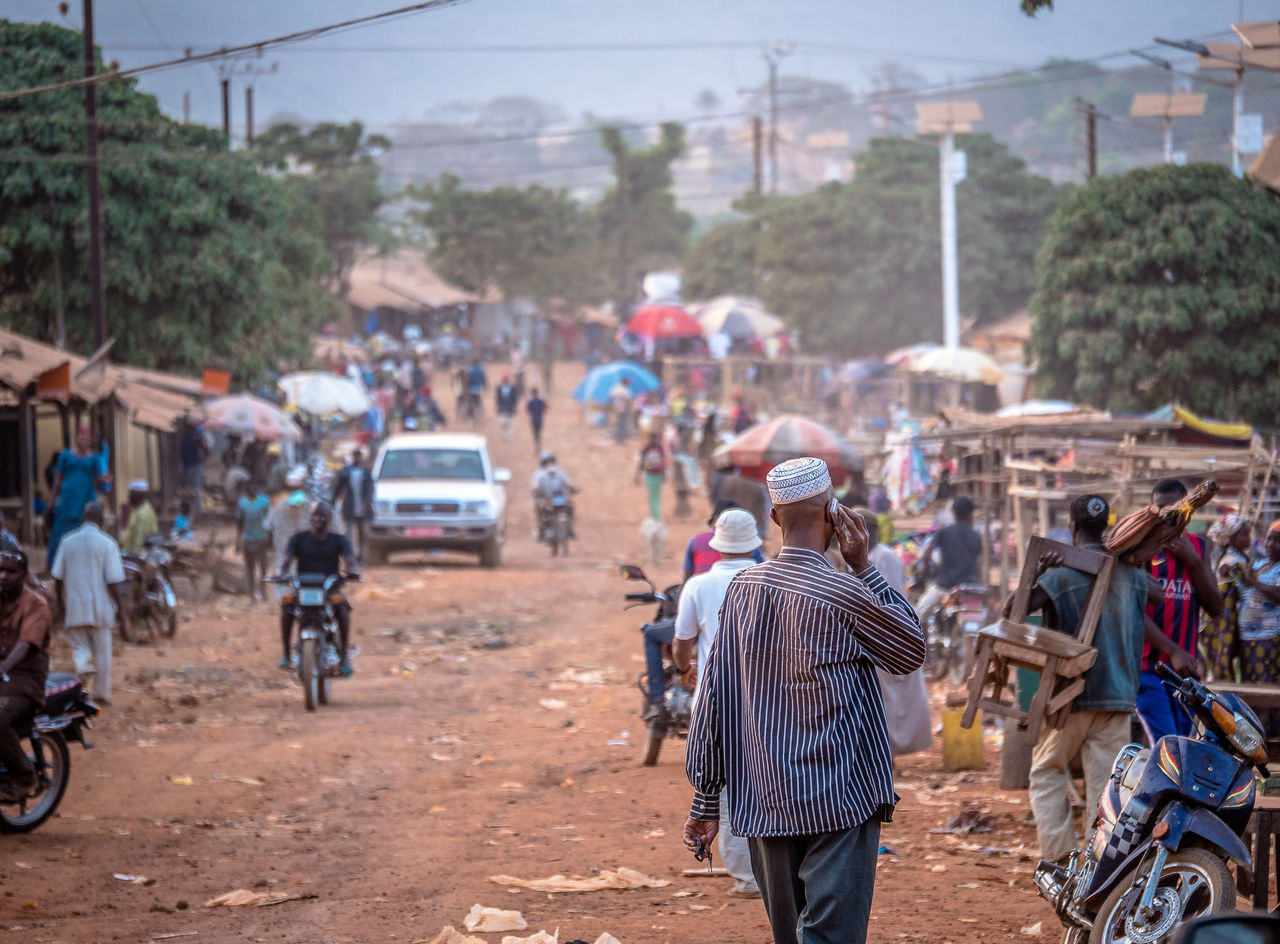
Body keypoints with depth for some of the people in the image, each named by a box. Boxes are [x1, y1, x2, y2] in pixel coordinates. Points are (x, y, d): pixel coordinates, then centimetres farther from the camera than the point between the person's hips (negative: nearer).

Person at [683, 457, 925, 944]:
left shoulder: (743, 588, 3)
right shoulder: (843, 594, -12)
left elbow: (713, 698, 6)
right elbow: (913, 652, 5)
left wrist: (706, 800, 12)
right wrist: (865, 568, 3)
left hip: (762, 805, 5)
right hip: (836, 803, -5)